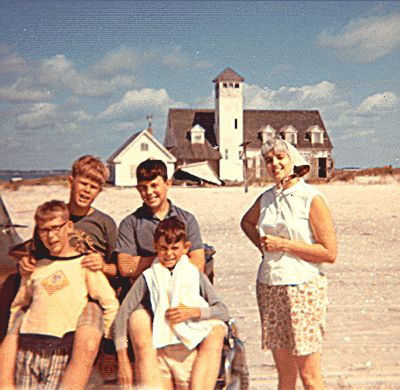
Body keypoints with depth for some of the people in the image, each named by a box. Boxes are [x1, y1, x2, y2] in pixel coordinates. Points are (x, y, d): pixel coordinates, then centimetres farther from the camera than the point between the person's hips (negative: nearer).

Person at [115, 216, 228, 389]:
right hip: (161, 354, 0)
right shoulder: (148, 278, 0)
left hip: (191, 354, 0)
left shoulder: (195, 275, 2)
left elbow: (223, 312, -1)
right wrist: (123, 359, -13)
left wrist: (194, 312, -15)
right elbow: (123, 314, -6)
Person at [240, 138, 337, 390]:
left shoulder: (312, 199, -8)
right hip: (269, 287, 5)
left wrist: (284, 244, -13)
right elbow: (247, 221, 31)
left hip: (303, 287, -5)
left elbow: (330, 253, -12)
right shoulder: (267, 198, 9)